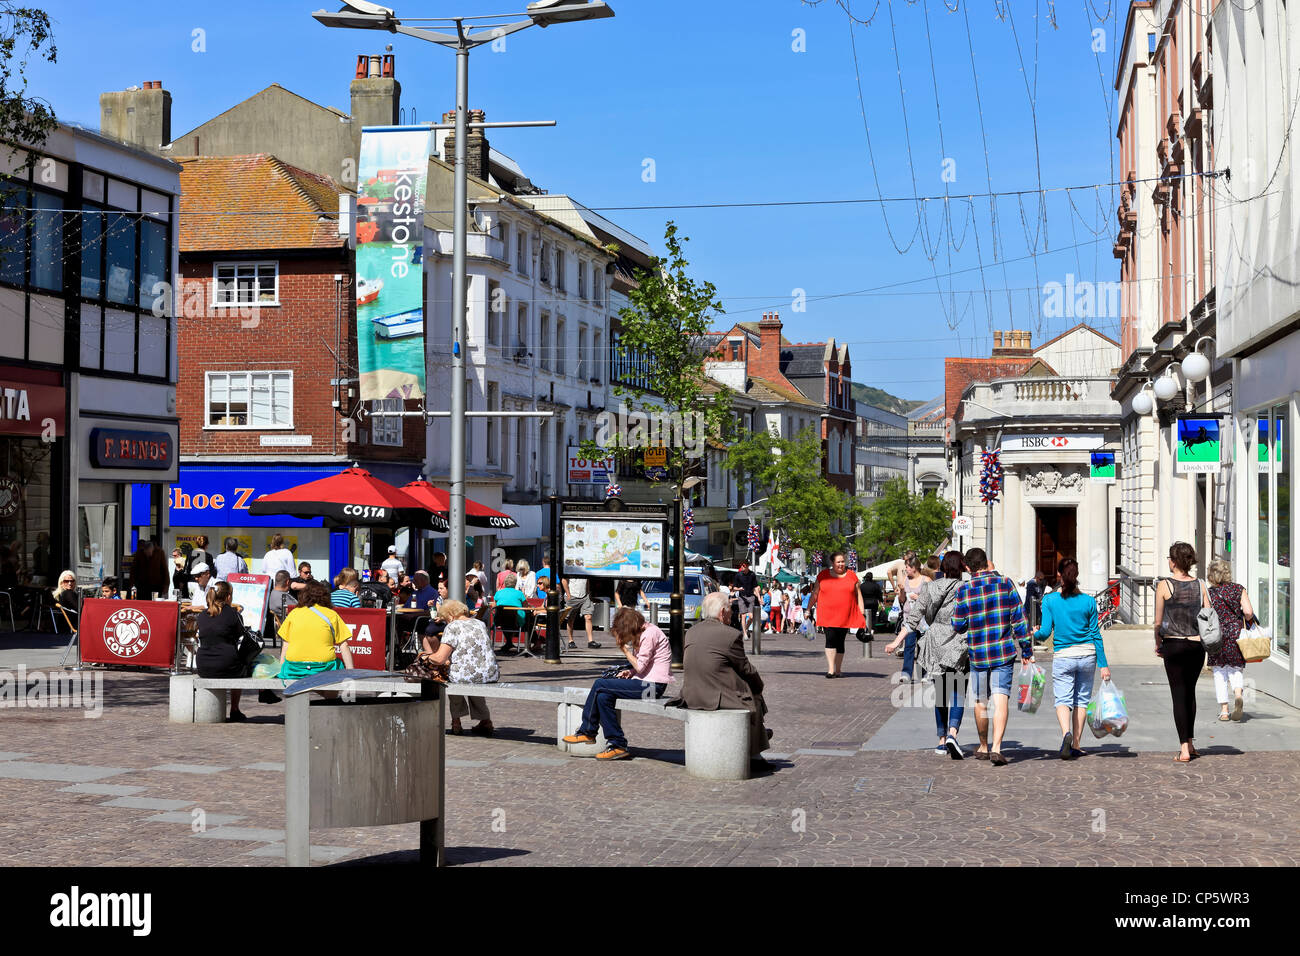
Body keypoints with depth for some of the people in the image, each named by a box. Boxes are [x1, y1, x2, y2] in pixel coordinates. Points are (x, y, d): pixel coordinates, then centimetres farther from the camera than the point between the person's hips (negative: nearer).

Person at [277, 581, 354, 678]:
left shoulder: (293, 613, 11)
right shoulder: (332, 615, 6)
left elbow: (286, 644, 12)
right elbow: (343, 646, 4)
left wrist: (281, 668, 21)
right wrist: (350, 672, 7)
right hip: (323, 668, -2)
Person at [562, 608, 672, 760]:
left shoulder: (650, 634, -14)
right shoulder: (643, 633, 16)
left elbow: (640, 666, -16)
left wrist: (624, 648, -9)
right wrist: (630, 672, 5)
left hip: (652, 686, -10)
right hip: (644, 682, 10)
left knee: (600, 685, -14)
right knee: (603, 696, -5)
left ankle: (587, 732, 0)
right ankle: (617, 745, -2)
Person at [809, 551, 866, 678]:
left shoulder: (852, 576, 9)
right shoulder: (823, 575, 7)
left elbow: (858, 595, 12)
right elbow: (815, 594, 13)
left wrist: (862, 615, 7)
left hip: (845, 615, 1)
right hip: (827, 614, -1)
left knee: (840, 641, 5)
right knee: (830, 639, -15)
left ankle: (838, 670, 15)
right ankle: (831, 669, -19)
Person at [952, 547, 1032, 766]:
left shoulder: (964, 591, -5)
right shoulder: (1005, 584, -3)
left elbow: (958, 626, -1)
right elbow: (1019, 619, -2)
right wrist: (1027, 651, 4)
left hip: (977, 654, 1)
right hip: (1004, 652, -1)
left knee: (981, 702, 14)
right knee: (1001, 699, -5)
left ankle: (983, 747, 27)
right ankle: (996, 748, -19)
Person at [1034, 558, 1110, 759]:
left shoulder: (1050, 601, -5)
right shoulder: (1088, 601, -1)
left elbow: (1045, 632, -7)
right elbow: (1095, 634, 1)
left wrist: (1035, 634, 17)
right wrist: (1103, 665, 6)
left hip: (1062, 656, -2)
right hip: (1087, 654, 2)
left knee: (1062, 699, 2)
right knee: (1081, 699, 13)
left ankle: (1066, 733, -27)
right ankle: (1075, 745, 16)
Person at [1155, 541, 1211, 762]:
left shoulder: (1164, 586, -8)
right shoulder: (1199, 586, 2)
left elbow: (1158, 622, -5)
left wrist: (1158, 644, 9)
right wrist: (1200, 636, 15)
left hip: (1174, 644, -4)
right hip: (1197, 645, 4)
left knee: (1179, 695, -1)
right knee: (1190, 692, 19)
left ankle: (1184, 749, -6)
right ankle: (1190, 742, 25)